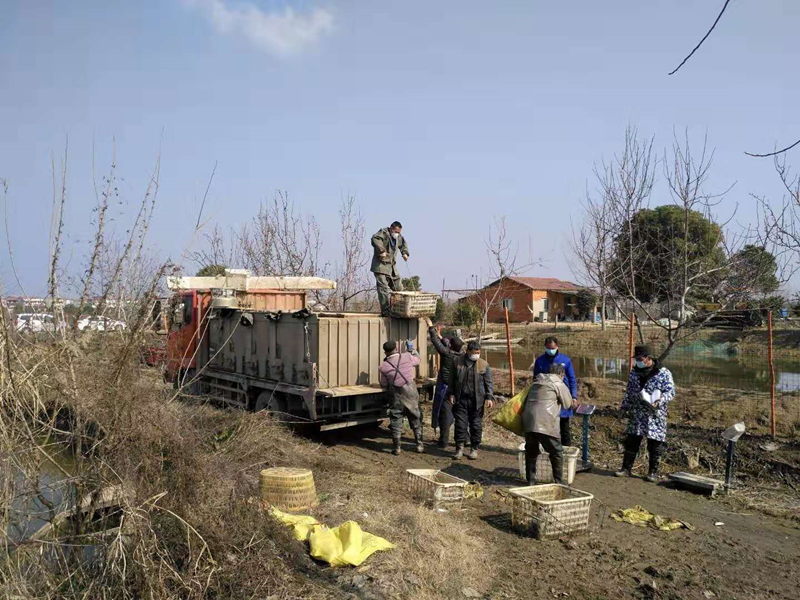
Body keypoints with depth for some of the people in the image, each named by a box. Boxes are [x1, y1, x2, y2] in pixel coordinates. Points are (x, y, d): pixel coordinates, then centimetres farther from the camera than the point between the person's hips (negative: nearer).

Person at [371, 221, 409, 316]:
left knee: (398, 287, 8)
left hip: (392, 266, 8)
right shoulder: (384, 233, -11)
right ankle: (385, 311, -12)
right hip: (381, 266, -8)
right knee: (384, 288, -13)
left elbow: (403, 244, 34)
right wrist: (381, 251, -35)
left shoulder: (399, 237, 13)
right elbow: (375, 239, -30)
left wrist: (404, 253, 16)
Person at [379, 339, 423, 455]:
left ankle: (397, 448, 11)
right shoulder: (407, 357, -8)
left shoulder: (384, 366, -8)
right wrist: (411, 348, 28)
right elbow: (417, 359, 15)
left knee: (396, 421, 9)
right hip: (410, 393, 1)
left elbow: (383, 385, 1)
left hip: (396, 396, -1)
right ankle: (419, 445, 19)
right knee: (416, 419, 14)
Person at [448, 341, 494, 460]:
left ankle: (474, 449, 18)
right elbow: (452, 379, 11)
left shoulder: (484, 364, -1)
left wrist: (489, 397, -7)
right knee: (460, 424, 2)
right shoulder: (457, 361, 2)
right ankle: (460, 448, 12)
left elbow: (489, 383, 3)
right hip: (460, 399, 0)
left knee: (476, 425, 5)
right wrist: (451, 393, 7)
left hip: (476, 401, 0)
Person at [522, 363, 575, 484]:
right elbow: (567, 404, 10)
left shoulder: (536, 383, 23)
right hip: (545, 424, -6)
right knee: (557, 452, 10)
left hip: (528, 421, 6)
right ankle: (559, 481, 16)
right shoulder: (559, 384, 4)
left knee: (531, 451, 18)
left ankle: (530, 480, 20)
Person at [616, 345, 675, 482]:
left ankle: (653, 472, 16)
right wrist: (625, 407, 14)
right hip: (636, 415, 4)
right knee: (631, 442, 7)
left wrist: (658, 401, -26)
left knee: (654, 444, 3)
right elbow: (629, 391, 17)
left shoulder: (663, 373, -8)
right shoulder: (635, 372, 8)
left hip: (655, 416, -4)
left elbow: (670, 391, -12)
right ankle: (626, 468, 17)